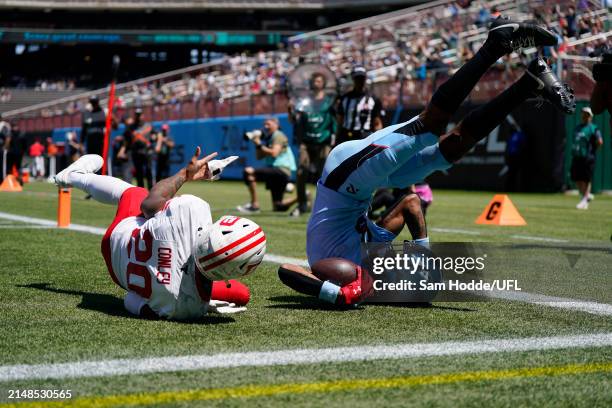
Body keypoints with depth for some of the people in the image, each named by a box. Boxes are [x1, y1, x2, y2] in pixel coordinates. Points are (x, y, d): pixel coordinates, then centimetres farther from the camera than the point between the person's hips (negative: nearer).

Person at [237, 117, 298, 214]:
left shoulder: (278, 135, -3)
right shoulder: (268, 138, 23)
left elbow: (274, 153, -19)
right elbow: (259, 157, 22)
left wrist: (259, 144, -13)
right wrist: (257, 144, 9)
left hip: (281, 169, -10)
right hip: (275, 170, 10)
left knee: (248, 171, -26)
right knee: (278, 207, 11)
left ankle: (254, 205, -28)